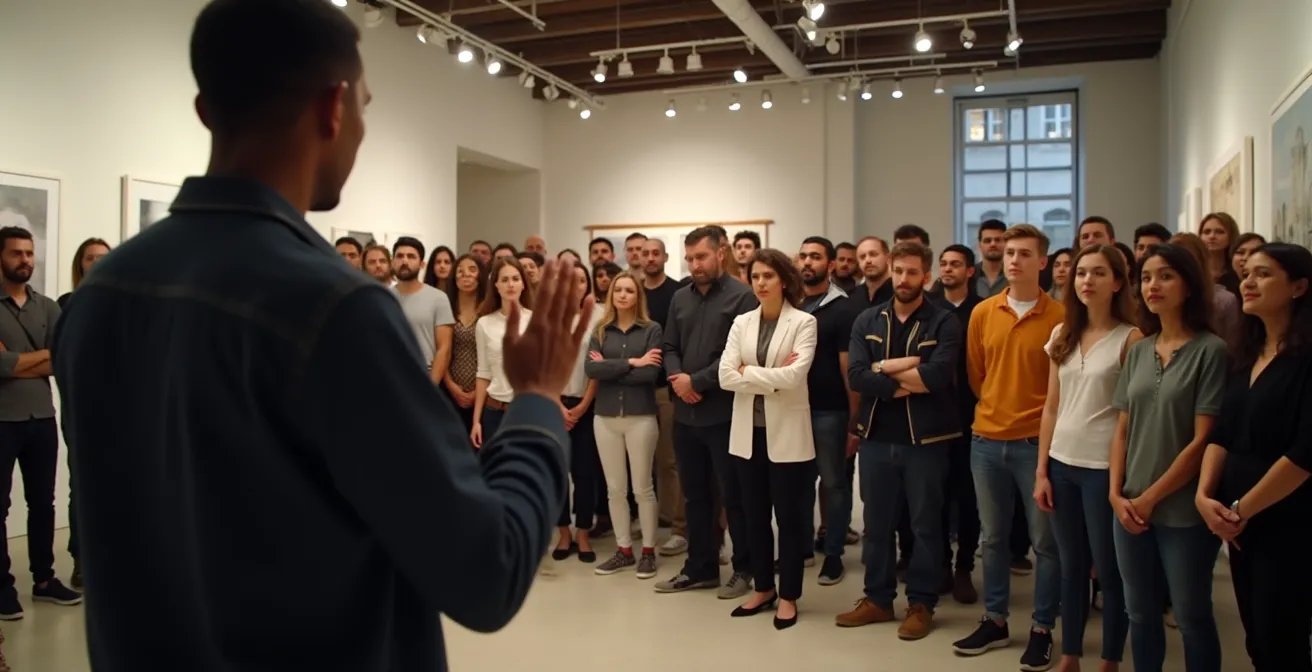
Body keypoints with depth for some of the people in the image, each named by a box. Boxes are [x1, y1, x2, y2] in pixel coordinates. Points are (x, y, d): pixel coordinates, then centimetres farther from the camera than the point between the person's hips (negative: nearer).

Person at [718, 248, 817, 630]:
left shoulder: (803, 322, -5)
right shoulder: (741, 323, 7)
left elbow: (794, 375, -19)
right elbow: (725, 376, -5)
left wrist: (749, 372, -11)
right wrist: (771, 380, -13)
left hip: (786, 432, -4)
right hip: (748, 431, 4)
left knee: (789, 516, 5)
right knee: (754, 515, 13)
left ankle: (788, 596, 19)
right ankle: (763, 588, 28)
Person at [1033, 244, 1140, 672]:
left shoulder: (1131, 338, -7)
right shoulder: (1062, 335, 8)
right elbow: (1051, 407, 9)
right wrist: (1041, 471, 7)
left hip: (1105, 467, -4)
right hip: (1062, 465, 5)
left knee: (1109, 570, 7)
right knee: (1071, 566, 14)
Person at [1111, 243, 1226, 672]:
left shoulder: (1211, 351, -8)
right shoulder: (1138, 351, 8)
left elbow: (1203, 440, -12)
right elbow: (1122, 430, 8)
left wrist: (1151, 497, -11)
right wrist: (1116, 495, -3)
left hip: (1182, 510, -5)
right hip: (1131, 508, 5)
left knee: (1191, 617, 8)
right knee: (1140, 613, 14)